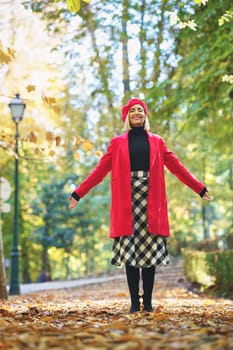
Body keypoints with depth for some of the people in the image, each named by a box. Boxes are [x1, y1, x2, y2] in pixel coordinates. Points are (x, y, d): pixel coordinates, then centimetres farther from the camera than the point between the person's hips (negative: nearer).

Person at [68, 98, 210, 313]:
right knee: (130, 252, -4)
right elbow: (100, 170, 9)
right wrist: (78, 193, 3)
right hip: (127, 202, -1)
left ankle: (148, 302, 5)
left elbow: (177, 167, 14)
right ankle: (135, 302, 2)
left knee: (150, 252, -2)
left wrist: (200, 188, 11)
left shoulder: (157, 142, 15)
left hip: (151, 200, 1)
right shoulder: (118, 143, 12)